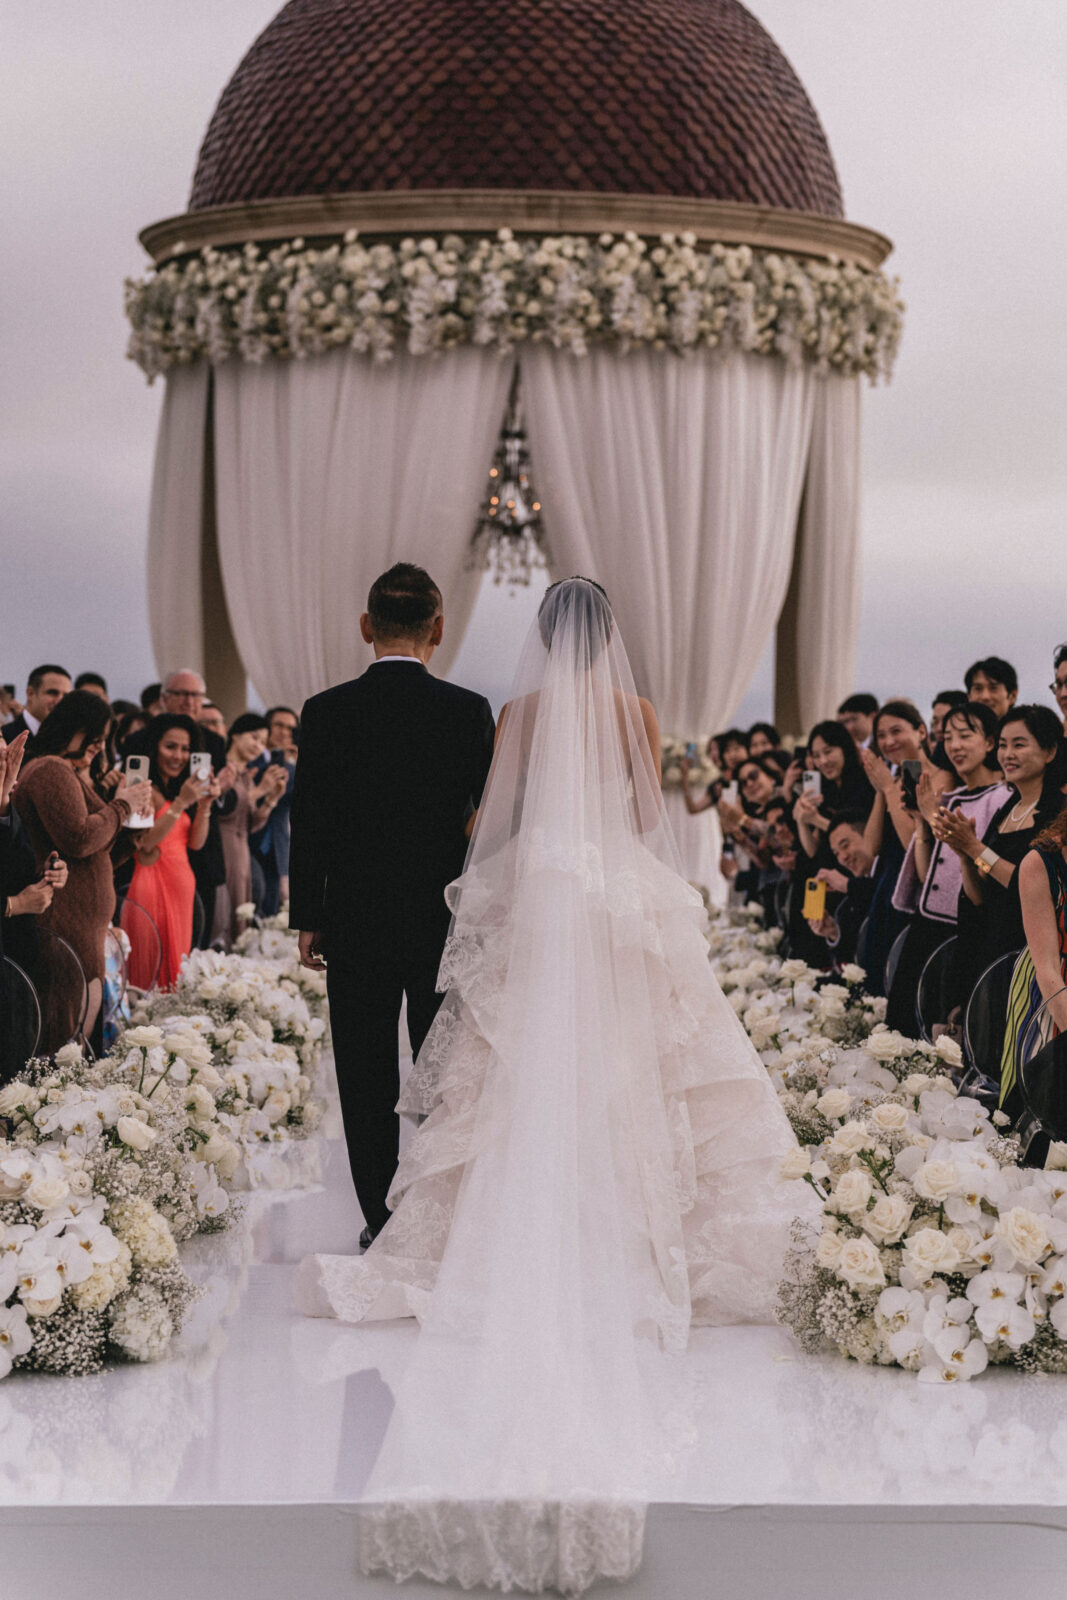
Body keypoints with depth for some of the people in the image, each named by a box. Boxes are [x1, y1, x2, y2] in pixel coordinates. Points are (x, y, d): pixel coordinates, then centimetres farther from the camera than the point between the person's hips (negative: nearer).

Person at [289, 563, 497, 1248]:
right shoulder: (470, 711, -7)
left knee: (368, 1080, 9)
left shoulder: (327, 712, -7)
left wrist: (307, 920, 4)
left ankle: (383, 1223, 12)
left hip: (357, 921, 0)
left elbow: (308, 824, -4)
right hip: (447, 925, 0)